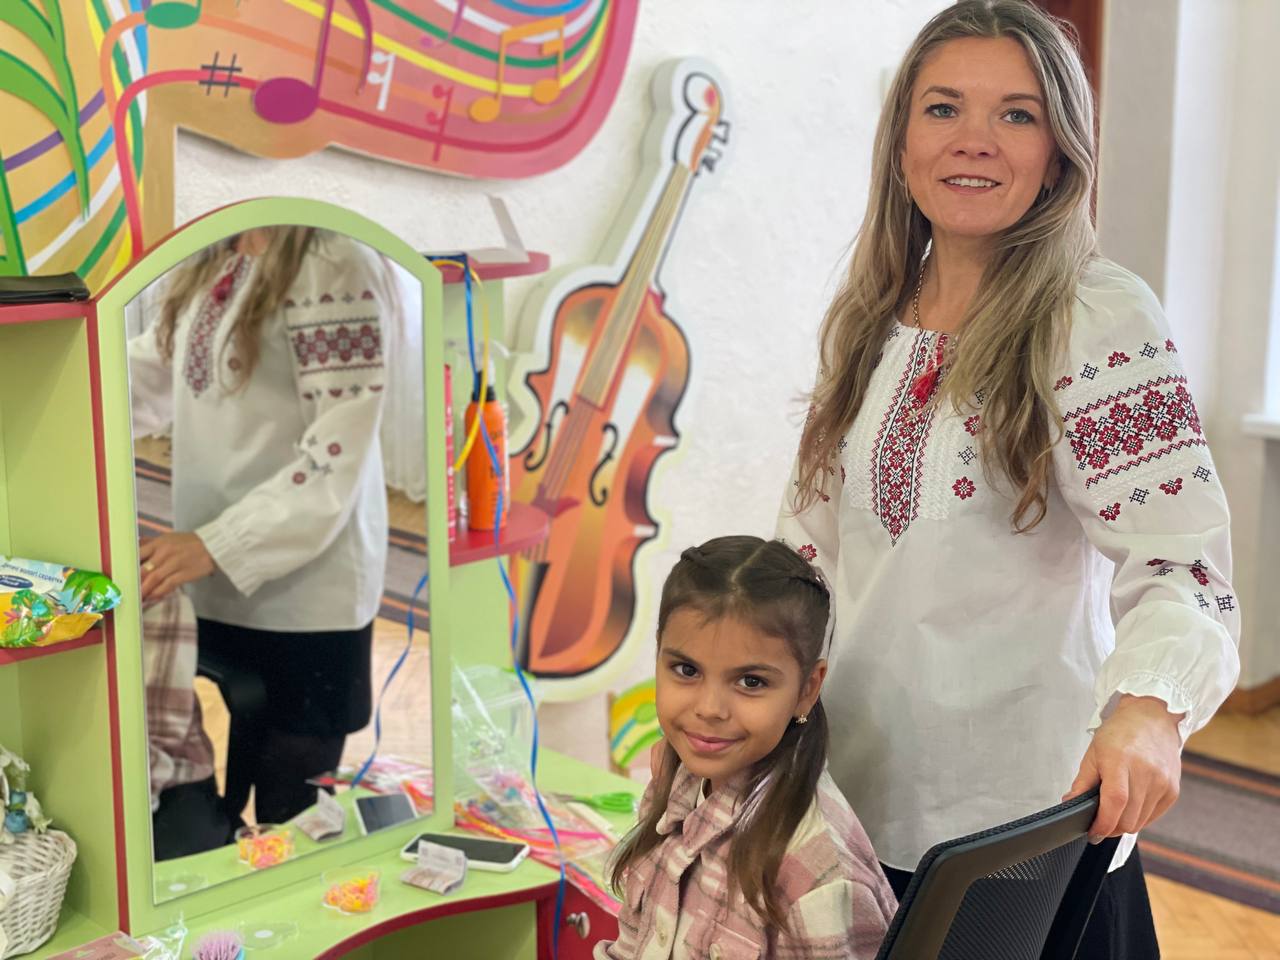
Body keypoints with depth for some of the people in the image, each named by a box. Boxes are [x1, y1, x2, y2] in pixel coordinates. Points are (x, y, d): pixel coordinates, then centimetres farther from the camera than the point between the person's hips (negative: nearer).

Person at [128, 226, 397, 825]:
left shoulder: (333, 267, -16)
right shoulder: (213, 262, 11)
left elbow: (338, 455, -21)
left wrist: (216, 544, -26)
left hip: (301, 597, -8)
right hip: (214, 590, 8)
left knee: (288, 823, 5)